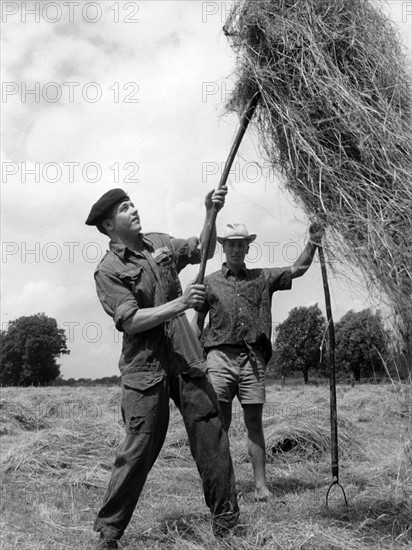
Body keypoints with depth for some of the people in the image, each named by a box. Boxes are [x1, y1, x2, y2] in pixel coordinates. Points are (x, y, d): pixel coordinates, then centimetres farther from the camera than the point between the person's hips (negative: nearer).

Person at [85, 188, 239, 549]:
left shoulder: (159, 243, 12)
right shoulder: (108, 271, -5)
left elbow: (203, 251, 17)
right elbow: (131, 321, -14)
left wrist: (211, 213, 0)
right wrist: (180, 304, -21)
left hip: (186, 359, 5)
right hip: (145, 367, -5)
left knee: (211, 435, 6)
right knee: (139, 449, -2)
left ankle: (226, 519, 20)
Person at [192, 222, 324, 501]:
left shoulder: (263, 278, 16)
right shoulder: (210, 282, 13)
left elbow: (297, 269, 13)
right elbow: (198, 321, 14)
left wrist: (312, 244, -1)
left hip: (253, 357, 1)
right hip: (220, 355, -1)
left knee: (254, 421, 3)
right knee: (220, 420, -3)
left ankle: (261, 484, 9)